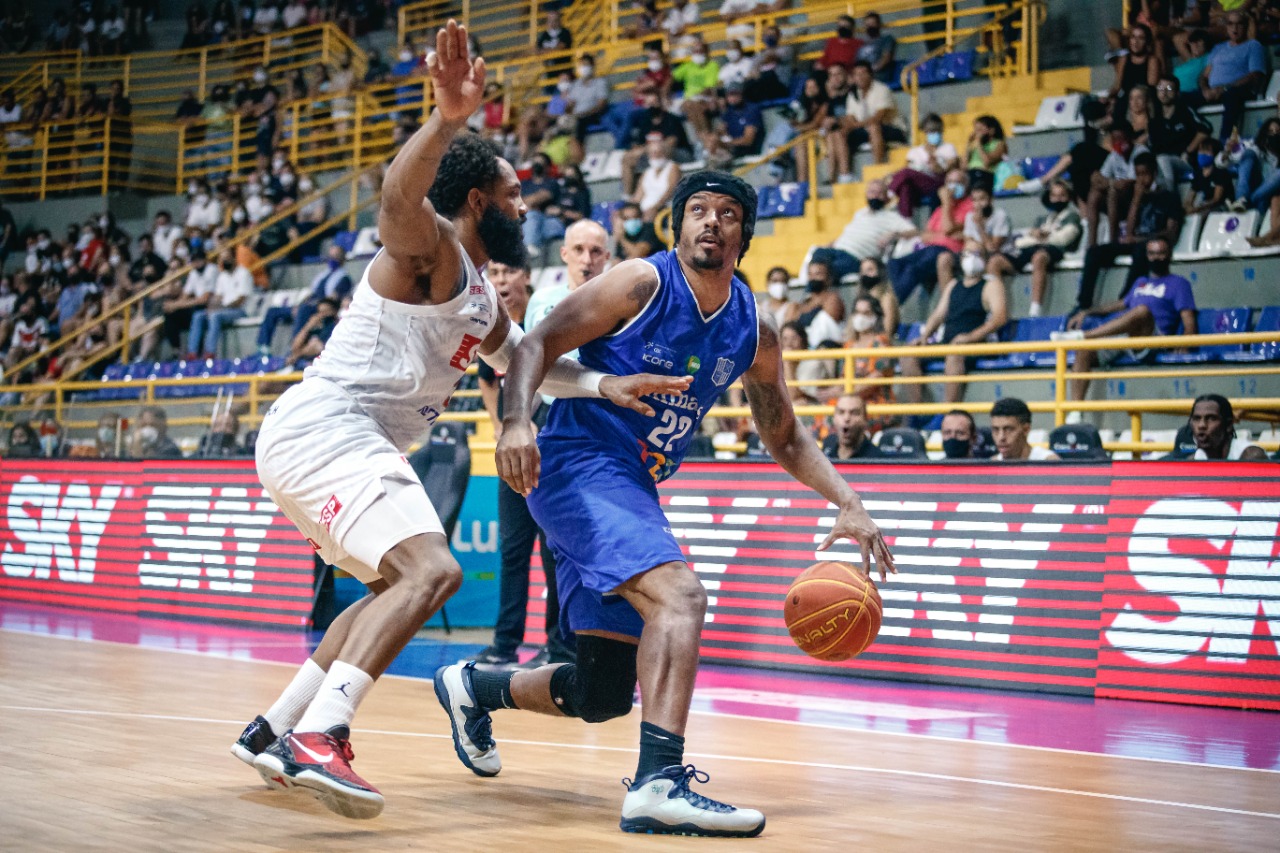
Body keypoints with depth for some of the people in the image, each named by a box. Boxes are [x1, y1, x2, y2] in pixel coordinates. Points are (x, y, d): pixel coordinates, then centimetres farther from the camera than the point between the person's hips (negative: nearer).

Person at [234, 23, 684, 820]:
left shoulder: (481, 295, 20)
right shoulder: (428, 246, -10)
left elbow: (520, 358, 33)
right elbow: (400, 195, -34)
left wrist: (604, 383, 16)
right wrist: (449, 118, -51)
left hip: (316, 442, 11)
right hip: (325, 431, -11)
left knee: (396, 585, 24)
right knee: (430, 571, -25)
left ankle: (275, 731, 24)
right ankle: (317, 737, -34)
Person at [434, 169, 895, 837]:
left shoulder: (754, 332, 7)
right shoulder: (642, 284, -9)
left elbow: (785, 439, 16)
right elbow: (538, 343, -12)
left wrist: (847, 503, 2)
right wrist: (516, 419, -31)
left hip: (633, 488, 7)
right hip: (578, 465, -7)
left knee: (603, 695, 12)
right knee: (680, 593, -31)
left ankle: (472, 686, 38)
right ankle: (659, 782, -36)